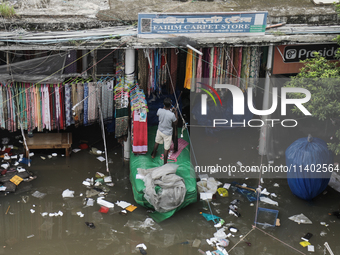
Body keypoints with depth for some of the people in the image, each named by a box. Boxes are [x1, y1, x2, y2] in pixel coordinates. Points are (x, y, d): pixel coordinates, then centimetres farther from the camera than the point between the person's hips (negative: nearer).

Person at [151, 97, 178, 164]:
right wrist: (176, 113, -5)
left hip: (160, 131, 4)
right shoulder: (172, 115, -32)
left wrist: (164, 107, 7)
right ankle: (165, 163, 26)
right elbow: (175, 123, -11)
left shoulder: (160, 110, -21)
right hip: (167, 133, -4)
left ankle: (153, 154, 56)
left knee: (157, 142, 31)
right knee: (166, 149, 12)